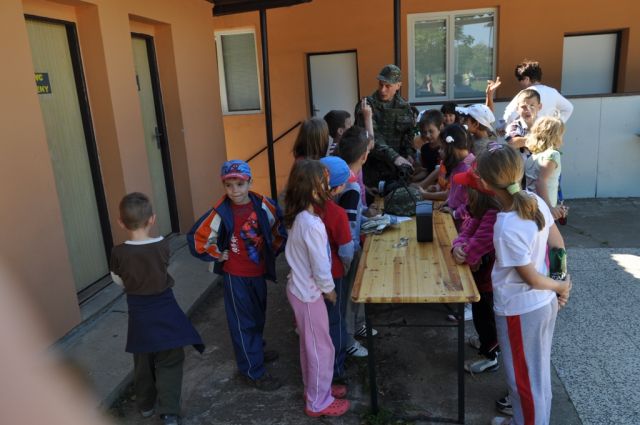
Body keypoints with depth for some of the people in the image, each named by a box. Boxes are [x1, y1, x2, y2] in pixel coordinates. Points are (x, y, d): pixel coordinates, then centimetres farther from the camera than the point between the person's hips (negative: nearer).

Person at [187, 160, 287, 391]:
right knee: (242, 322, 6)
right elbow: (196, 239, -15)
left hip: (259, 271, 5)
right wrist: (219, 256, -9)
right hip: (236, 275, -5)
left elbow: (279, 227, 8)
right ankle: (253, 371, 18)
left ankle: (255, 351, 47)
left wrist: (273, 251, 7)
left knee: (258, 316, 23)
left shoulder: (263, 205, -10)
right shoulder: (221, 213, -20)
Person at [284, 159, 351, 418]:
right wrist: (330, 289, -6)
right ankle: (319, 402, 26)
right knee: (321, 348, 9)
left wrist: (324, 288, 14)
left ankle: (314, 389, 42)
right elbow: (320, 267, -24)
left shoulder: (298, 217, 0)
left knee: (310, 346, 24)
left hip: (299, 288, 9)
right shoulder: (312, 224, -29)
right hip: (309, 293, -9)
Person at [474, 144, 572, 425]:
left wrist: (560, 287, -2)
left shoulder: (507, 229, -32)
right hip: (545, 303, 8)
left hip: (520, 310, -8)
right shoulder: (536, 201, -9)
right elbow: (559, 246, 2)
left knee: (523, 376, 16)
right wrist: (562, 288, 8)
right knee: (538, 369, 28)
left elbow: (532, 278, -20)